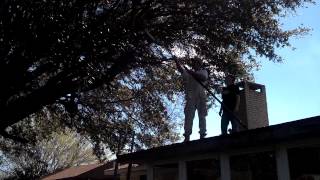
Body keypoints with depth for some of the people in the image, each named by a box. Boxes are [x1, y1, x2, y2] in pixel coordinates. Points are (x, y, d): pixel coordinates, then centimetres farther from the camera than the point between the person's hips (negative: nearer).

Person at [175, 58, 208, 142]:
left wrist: (192, 73, -7)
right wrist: (176, 61, -7)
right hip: (190, 96, 1)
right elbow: (180, 69, 8)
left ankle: (202, 135, -5)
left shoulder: (203, 71, 19)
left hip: (201, 96, -1)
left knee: (202, 116, -4)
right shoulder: (188, 72, 24)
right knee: (188, 116, -9)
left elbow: (204, 78, -3)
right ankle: (187, 136, -15)